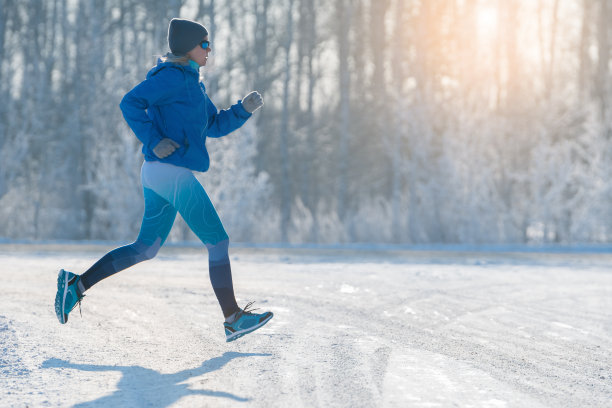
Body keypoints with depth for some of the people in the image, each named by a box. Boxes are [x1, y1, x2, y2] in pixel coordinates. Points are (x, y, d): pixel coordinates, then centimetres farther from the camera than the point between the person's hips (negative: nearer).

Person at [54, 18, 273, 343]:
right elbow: (131, 102, -20)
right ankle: (233, 320, 3)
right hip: (171, 172, -10)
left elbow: (215, 126, 23)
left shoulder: (190, 82, 20)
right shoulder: (173, 76, -10)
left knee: (145, 248, 14)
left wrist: (243, 109, 9)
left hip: (158, 173, 10)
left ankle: (77, 284, 10)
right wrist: (154, 141, -22)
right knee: (218, 243, -2)